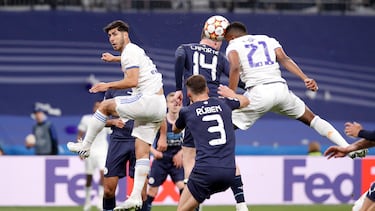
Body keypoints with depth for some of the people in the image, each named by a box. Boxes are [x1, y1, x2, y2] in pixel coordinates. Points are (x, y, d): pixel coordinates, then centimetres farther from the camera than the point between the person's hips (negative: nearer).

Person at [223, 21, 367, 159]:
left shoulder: (233, 46, 14)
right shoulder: (267, 40, 25)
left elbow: (235, 68, -8)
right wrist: (305, 79, -3)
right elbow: (284, 59, 7)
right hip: (280, 88, 4)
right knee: (312, 119, 19)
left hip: (258, 92, -4)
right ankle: (350, 148, 12)